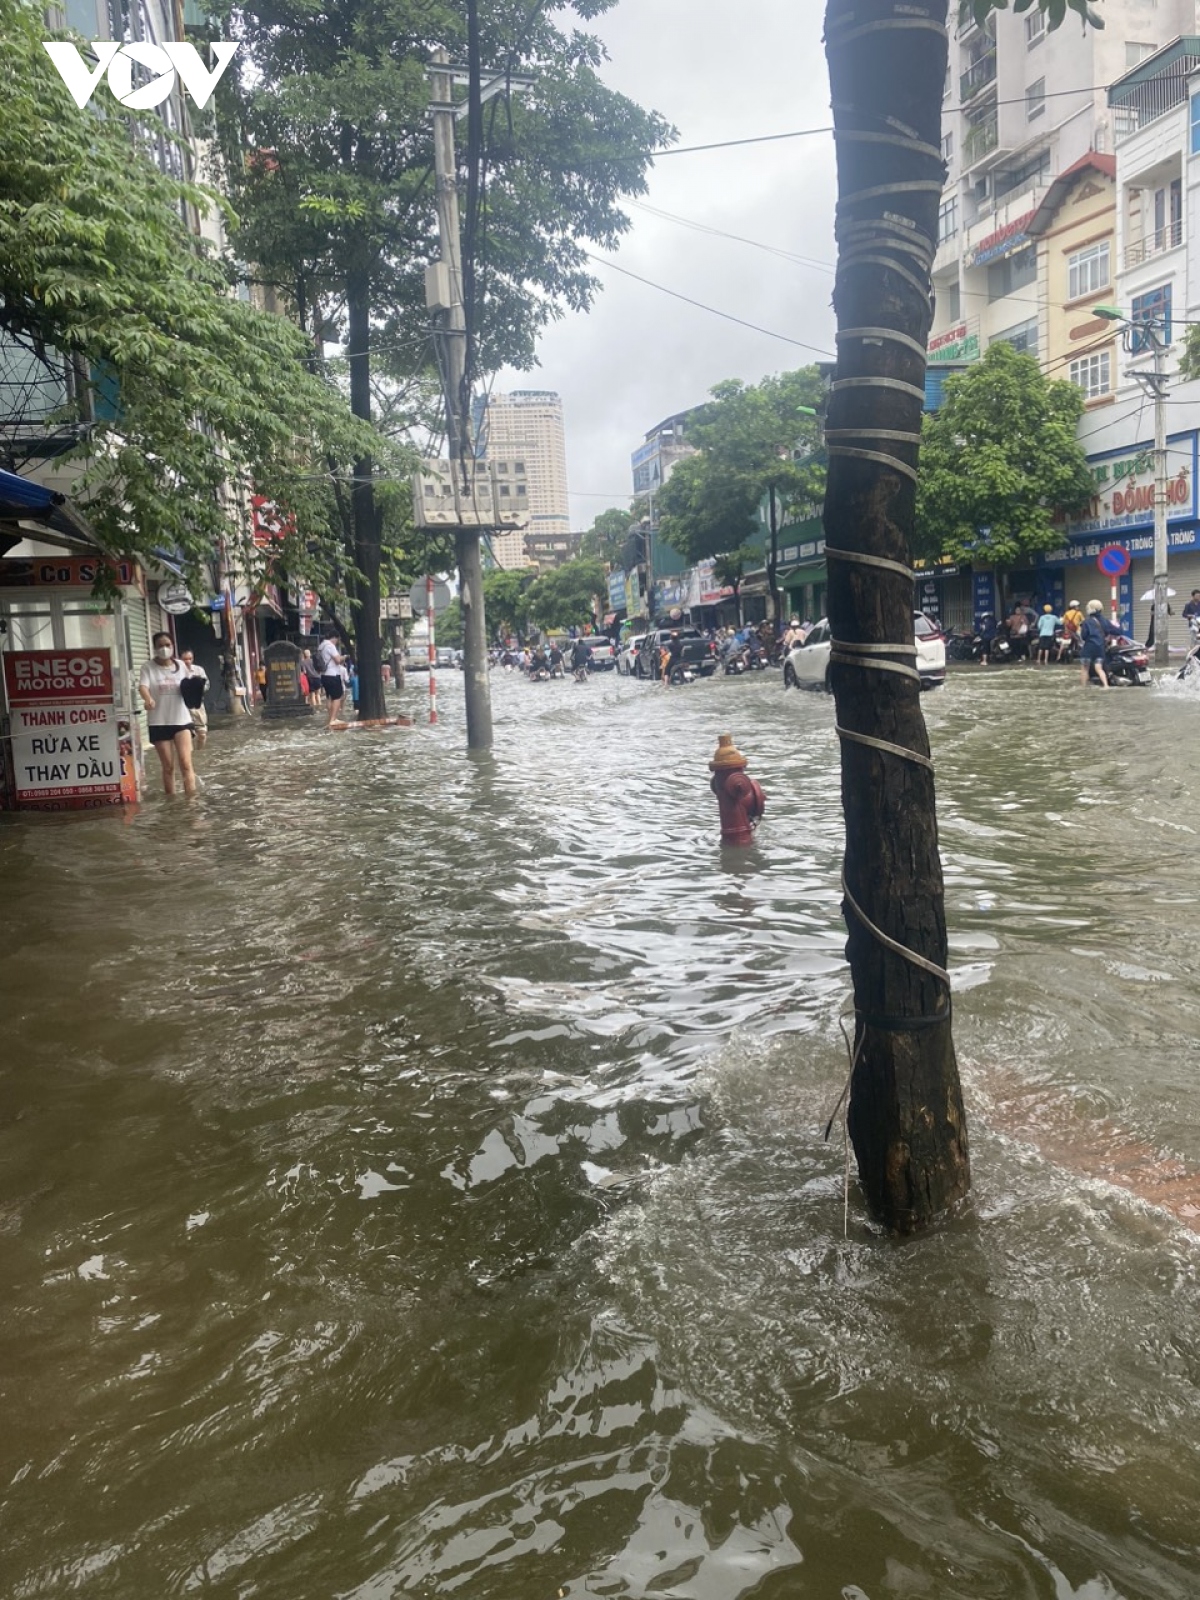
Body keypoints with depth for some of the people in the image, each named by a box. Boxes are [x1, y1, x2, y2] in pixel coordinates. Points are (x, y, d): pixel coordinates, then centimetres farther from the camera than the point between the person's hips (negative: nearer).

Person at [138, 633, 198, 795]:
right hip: (159, 722, -1)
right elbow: (143, 686, -20)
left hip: (181, 720, 1)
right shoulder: (149, 667, -3)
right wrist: (148, 699, -42)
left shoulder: (180, 665, 7)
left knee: (185, 763, -11)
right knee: (168, 766, 5)